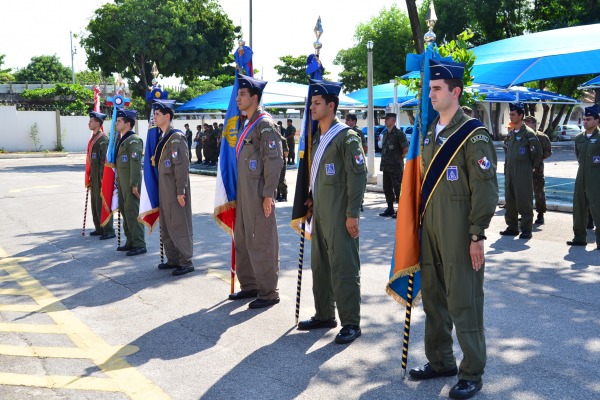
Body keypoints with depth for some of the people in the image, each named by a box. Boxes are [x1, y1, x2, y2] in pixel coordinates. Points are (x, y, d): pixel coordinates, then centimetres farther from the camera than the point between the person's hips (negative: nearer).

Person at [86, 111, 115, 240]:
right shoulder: (93, 138, 15)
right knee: (95, 203, 14)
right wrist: (89, 177, 18)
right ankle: (99, 228, 23)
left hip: (100, 177, -9)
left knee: (102, 203, -7)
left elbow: (104, 160, -19)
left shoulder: (103, 139, -14)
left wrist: (102, 178, -21)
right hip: (94, 177, 9)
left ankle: (108, 231, -2)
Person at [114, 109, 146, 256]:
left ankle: (139, 245, -1)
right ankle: (130, 241, 23)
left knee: (132, 212, -7)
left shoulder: (134, 140, -13)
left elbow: (135, 163, -19)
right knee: (124, 210, 14)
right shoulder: (122, 140, 16)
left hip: (131, 183, -10)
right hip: (122, 182, 10)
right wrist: (119, 181, 18)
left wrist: (134, 184, -22)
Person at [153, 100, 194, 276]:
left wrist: (181, 191, -21)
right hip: (164, 189, 9)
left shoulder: (176, 137, -15)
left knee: (179, 225, -3)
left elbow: (183, 165, -19)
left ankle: (186, 262, 6)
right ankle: (173, 260, 25)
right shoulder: (162, 137, 13)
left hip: (175, 190, -9)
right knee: (166, 226, 15)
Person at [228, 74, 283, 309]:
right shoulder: (247, 124, 16)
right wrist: (239, 191, 18)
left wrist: (268, 194, -20)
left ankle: (268, 293, 5)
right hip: (243, 193, 10)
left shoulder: (264, 124, -12)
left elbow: (274, 160, -17)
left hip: (259, 195, -10)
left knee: (262, 243, -4)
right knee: (242, 241, 15)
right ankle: (249, 286, 27)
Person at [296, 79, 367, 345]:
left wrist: (352, 214, -18)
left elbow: (358, 176, -15)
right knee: (320, 266, 15)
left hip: (339, 216, -9)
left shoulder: (346, 137, -11)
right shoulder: (318, 138, 15)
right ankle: (324, 315, 27)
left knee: (344, 268, -4)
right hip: (320, 213, 9)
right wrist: (311, 198, 16)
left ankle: (351, 323, 5)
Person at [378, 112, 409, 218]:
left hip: (396, 167, -8)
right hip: (386, 166, 8)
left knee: (398, 189, -3)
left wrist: (399, 158, -3)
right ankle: (390, 209, 22)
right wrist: (383, 163, 14)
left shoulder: (399, 133, -10)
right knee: (387, 188, 12)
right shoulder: (385, 133, 14)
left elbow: (406, 150, -11)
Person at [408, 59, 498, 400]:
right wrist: (421, 224, 16)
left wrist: (477, 235, -16)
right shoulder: (430, 132, 12)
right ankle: (440, 361, 30)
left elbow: (486, 189, -14)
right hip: (430, 230, 8)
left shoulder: (474, 134, -11)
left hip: (460, 234, -7)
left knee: (464, 302, 0)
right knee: (433, 298, 15)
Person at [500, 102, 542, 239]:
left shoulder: (528, 133, -8)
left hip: (523, 174, -7)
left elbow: (538, 153, -7)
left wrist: (531, 167, 1)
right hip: (509, 172, 7)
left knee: (524, 202, -5)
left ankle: (526, 229, 1)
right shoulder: (510, 133, 14)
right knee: (510, 201, 10)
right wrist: (507, 169, 16)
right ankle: (512, 227, 18)